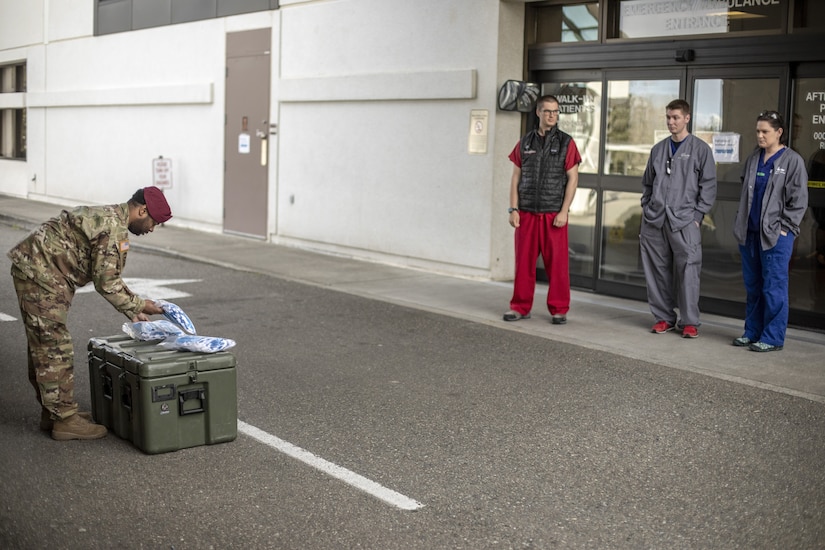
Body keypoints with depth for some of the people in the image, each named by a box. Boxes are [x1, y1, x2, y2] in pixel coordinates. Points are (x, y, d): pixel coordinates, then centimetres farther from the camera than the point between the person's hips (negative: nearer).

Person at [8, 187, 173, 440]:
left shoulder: (106, 216, 15)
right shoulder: (115, 228, -18)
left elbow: (108, 276, 20)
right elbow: (106, 283, -16)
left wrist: (133, 312, 16)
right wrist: (138, 305, -3)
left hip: (32, 270, 11)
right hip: (41, 275, -11)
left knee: (42, 348, 16)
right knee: (55, 349, -5)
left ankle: (52, 412, 26)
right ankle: (65, 420, 1)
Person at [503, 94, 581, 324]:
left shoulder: (566, 142, 1)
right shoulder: (525, 142, 8)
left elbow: (572, 179, -3)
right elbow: (516, 178, 8)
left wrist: (564, 211, -11)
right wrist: (513, 209, -2)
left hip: (554, 214, -2)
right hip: (527, 213, 2)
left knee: (557, 263, 0)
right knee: (524, 262, 3)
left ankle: (559, 310, 9)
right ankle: (521, 307, 13)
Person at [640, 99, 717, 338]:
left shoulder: (700, 149, 3)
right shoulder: (658, 149, 15)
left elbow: (708, 186, 0)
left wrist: (698, 215, -7)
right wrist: (646, 209, 11)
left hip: (684, 221, -4)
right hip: (654, 221, 4)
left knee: (688, 271, -8)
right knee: (657, 271, 6)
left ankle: (689, 322, 0)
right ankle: (663, 317, 17)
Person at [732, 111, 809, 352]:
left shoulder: (792, 161, -6)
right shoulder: (753, 159, 12)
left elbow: (798, 200, -7)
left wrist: (784, 228, -11)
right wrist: (740, 222, 13)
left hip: (776, 235, -6)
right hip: (750, 233, 6)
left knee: (774, 287, -3)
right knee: (752, 286, 13)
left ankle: (773, 338, 3)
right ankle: (752, 332, 22)